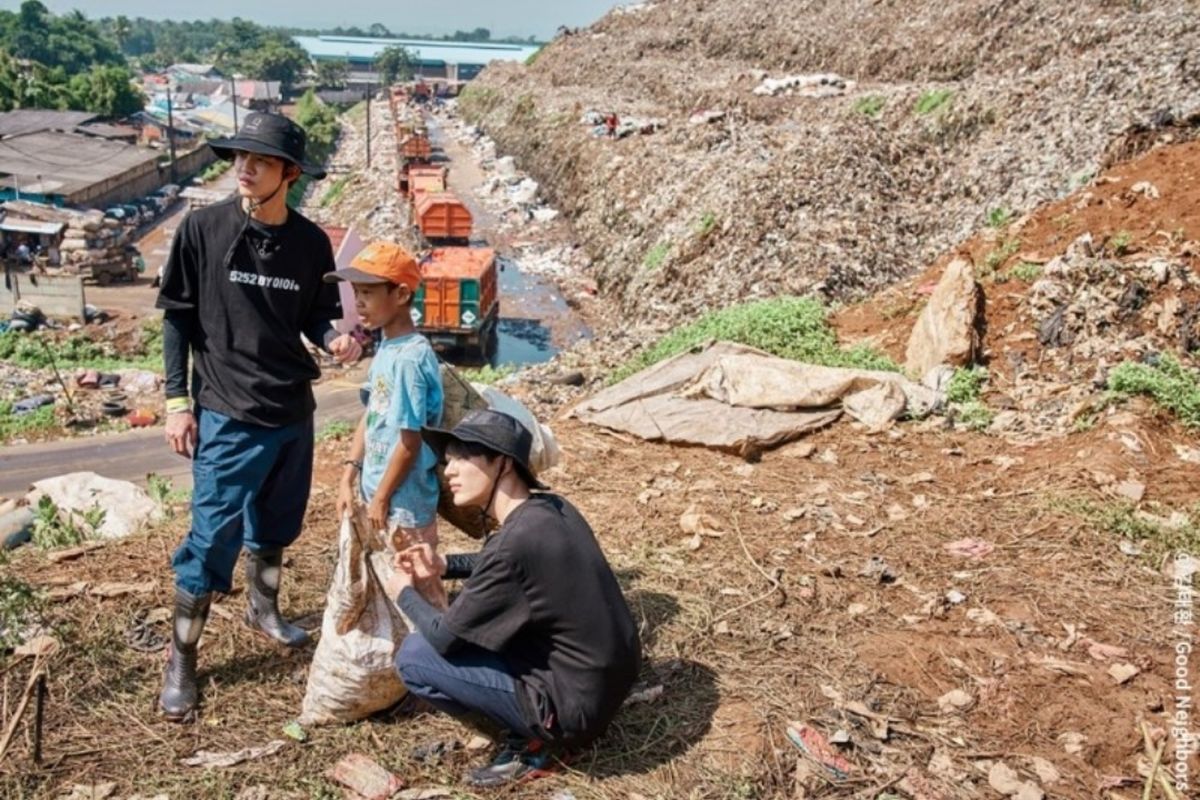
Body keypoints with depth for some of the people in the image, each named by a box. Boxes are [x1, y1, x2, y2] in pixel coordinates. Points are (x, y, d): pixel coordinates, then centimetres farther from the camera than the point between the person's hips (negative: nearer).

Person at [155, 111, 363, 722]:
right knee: (212, 538, -2)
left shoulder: (311, 242, -2)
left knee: (276, 525, 20)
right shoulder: (203, 228, -9)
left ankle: (263, 608, 45)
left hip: (293, 412, 4)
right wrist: (178, 400, -7)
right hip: (226, 415, -4)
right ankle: (181, 661, 15)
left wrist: (333, 339, -15)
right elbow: (177, 317, -4)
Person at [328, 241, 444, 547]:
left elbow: (410, 441, -21)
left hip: (403, 505, -9)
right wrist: (349, 477, 10)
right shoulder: (385, 347, 4)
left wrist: (381, 499, -13)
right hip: (378, 494, 9)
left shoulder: (410, 358, -23)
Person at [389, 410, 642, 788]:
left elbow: (445, 638, -13)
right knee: (474, 616, 23)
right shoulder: (553, 508, 0)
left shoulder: (514, 542, -25)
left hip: (575, 706, -8)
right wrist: (444, 566, 8)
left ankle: (529, 744, 3)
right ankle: (533, 728, 15)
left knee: (413, 656, -4)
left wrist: (405, 594, 6)